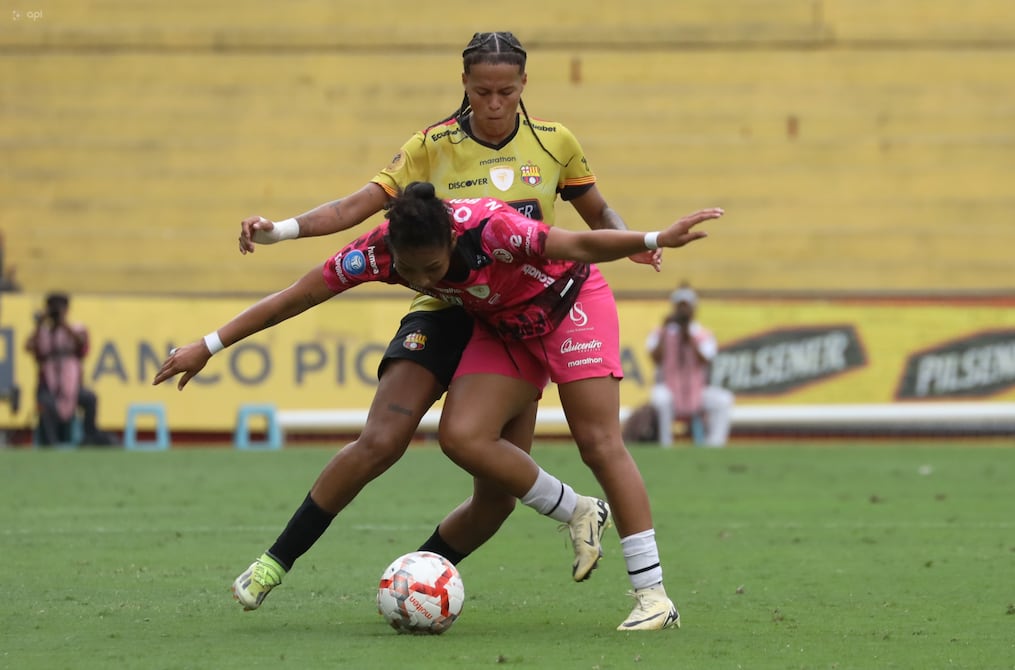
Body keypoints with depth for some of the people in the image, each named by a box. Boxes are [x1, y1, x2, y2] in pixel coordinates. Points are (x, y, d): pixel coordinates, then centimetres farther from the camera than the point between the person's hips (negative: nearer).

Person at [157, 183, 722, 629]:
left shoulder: (488, 228, -38)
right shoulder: (378, 252, -24)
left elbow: (580, 246, -40)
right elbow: (292, 298, -16)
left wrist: (655, 239, -56)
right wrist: (209, 347, -14)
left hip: (570, 304, -5)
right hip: (505, 329, 5)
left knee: (601, 439, -14)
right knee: (462, 437, -16)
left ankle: (654, 595, -13)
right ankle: (578, 515, 4)